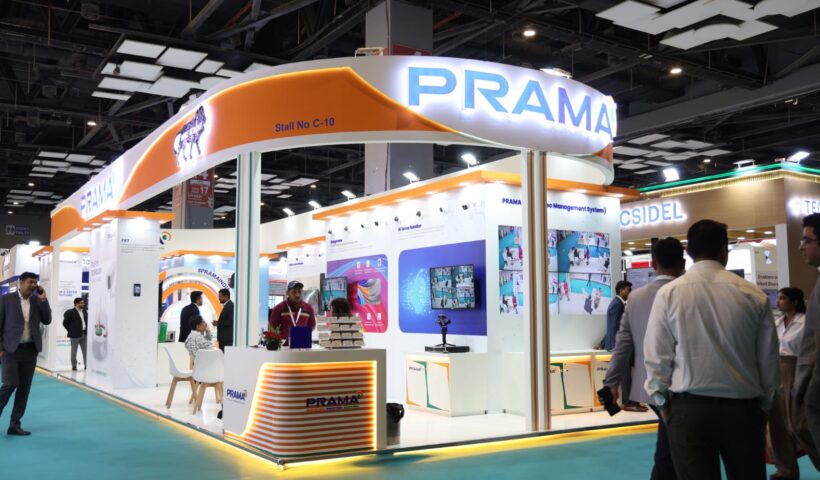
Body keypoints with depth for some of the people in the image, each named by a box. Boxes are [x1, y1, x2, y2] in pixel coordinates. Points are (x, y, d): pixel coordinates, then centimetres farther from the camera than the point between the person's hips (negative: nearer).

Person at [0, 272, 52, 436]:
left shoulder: (37, 301, 8)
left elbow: (47, 321, 1)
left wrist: (43, 300, -6)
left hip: (30, 350, 4)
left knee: (24, 388, 4)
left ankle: (15, 424, 11)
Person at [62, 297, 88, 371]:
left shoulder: (84, 312, 10)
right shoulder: (71, 312, -8)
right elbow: (65, 323, -7)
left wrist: (86, 330, 6)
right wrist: (71, 331, -3)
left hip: (84, 334, 5)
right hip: (75, 335, -5)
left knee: (85, 351, 5)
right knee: (74, 351, 4)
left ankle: (86, 365, 11)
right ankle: (74, 366, 11)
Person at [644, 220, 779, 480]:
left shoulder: (669, 294, -5)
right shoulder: (754, 295, -2)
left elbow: (656, 356, -3)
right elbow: (769, 359, 4)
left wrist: (662, 402, 11)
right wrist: (764, 405, 18)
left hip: (689, 409, -1)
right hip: (743, 409, 1)